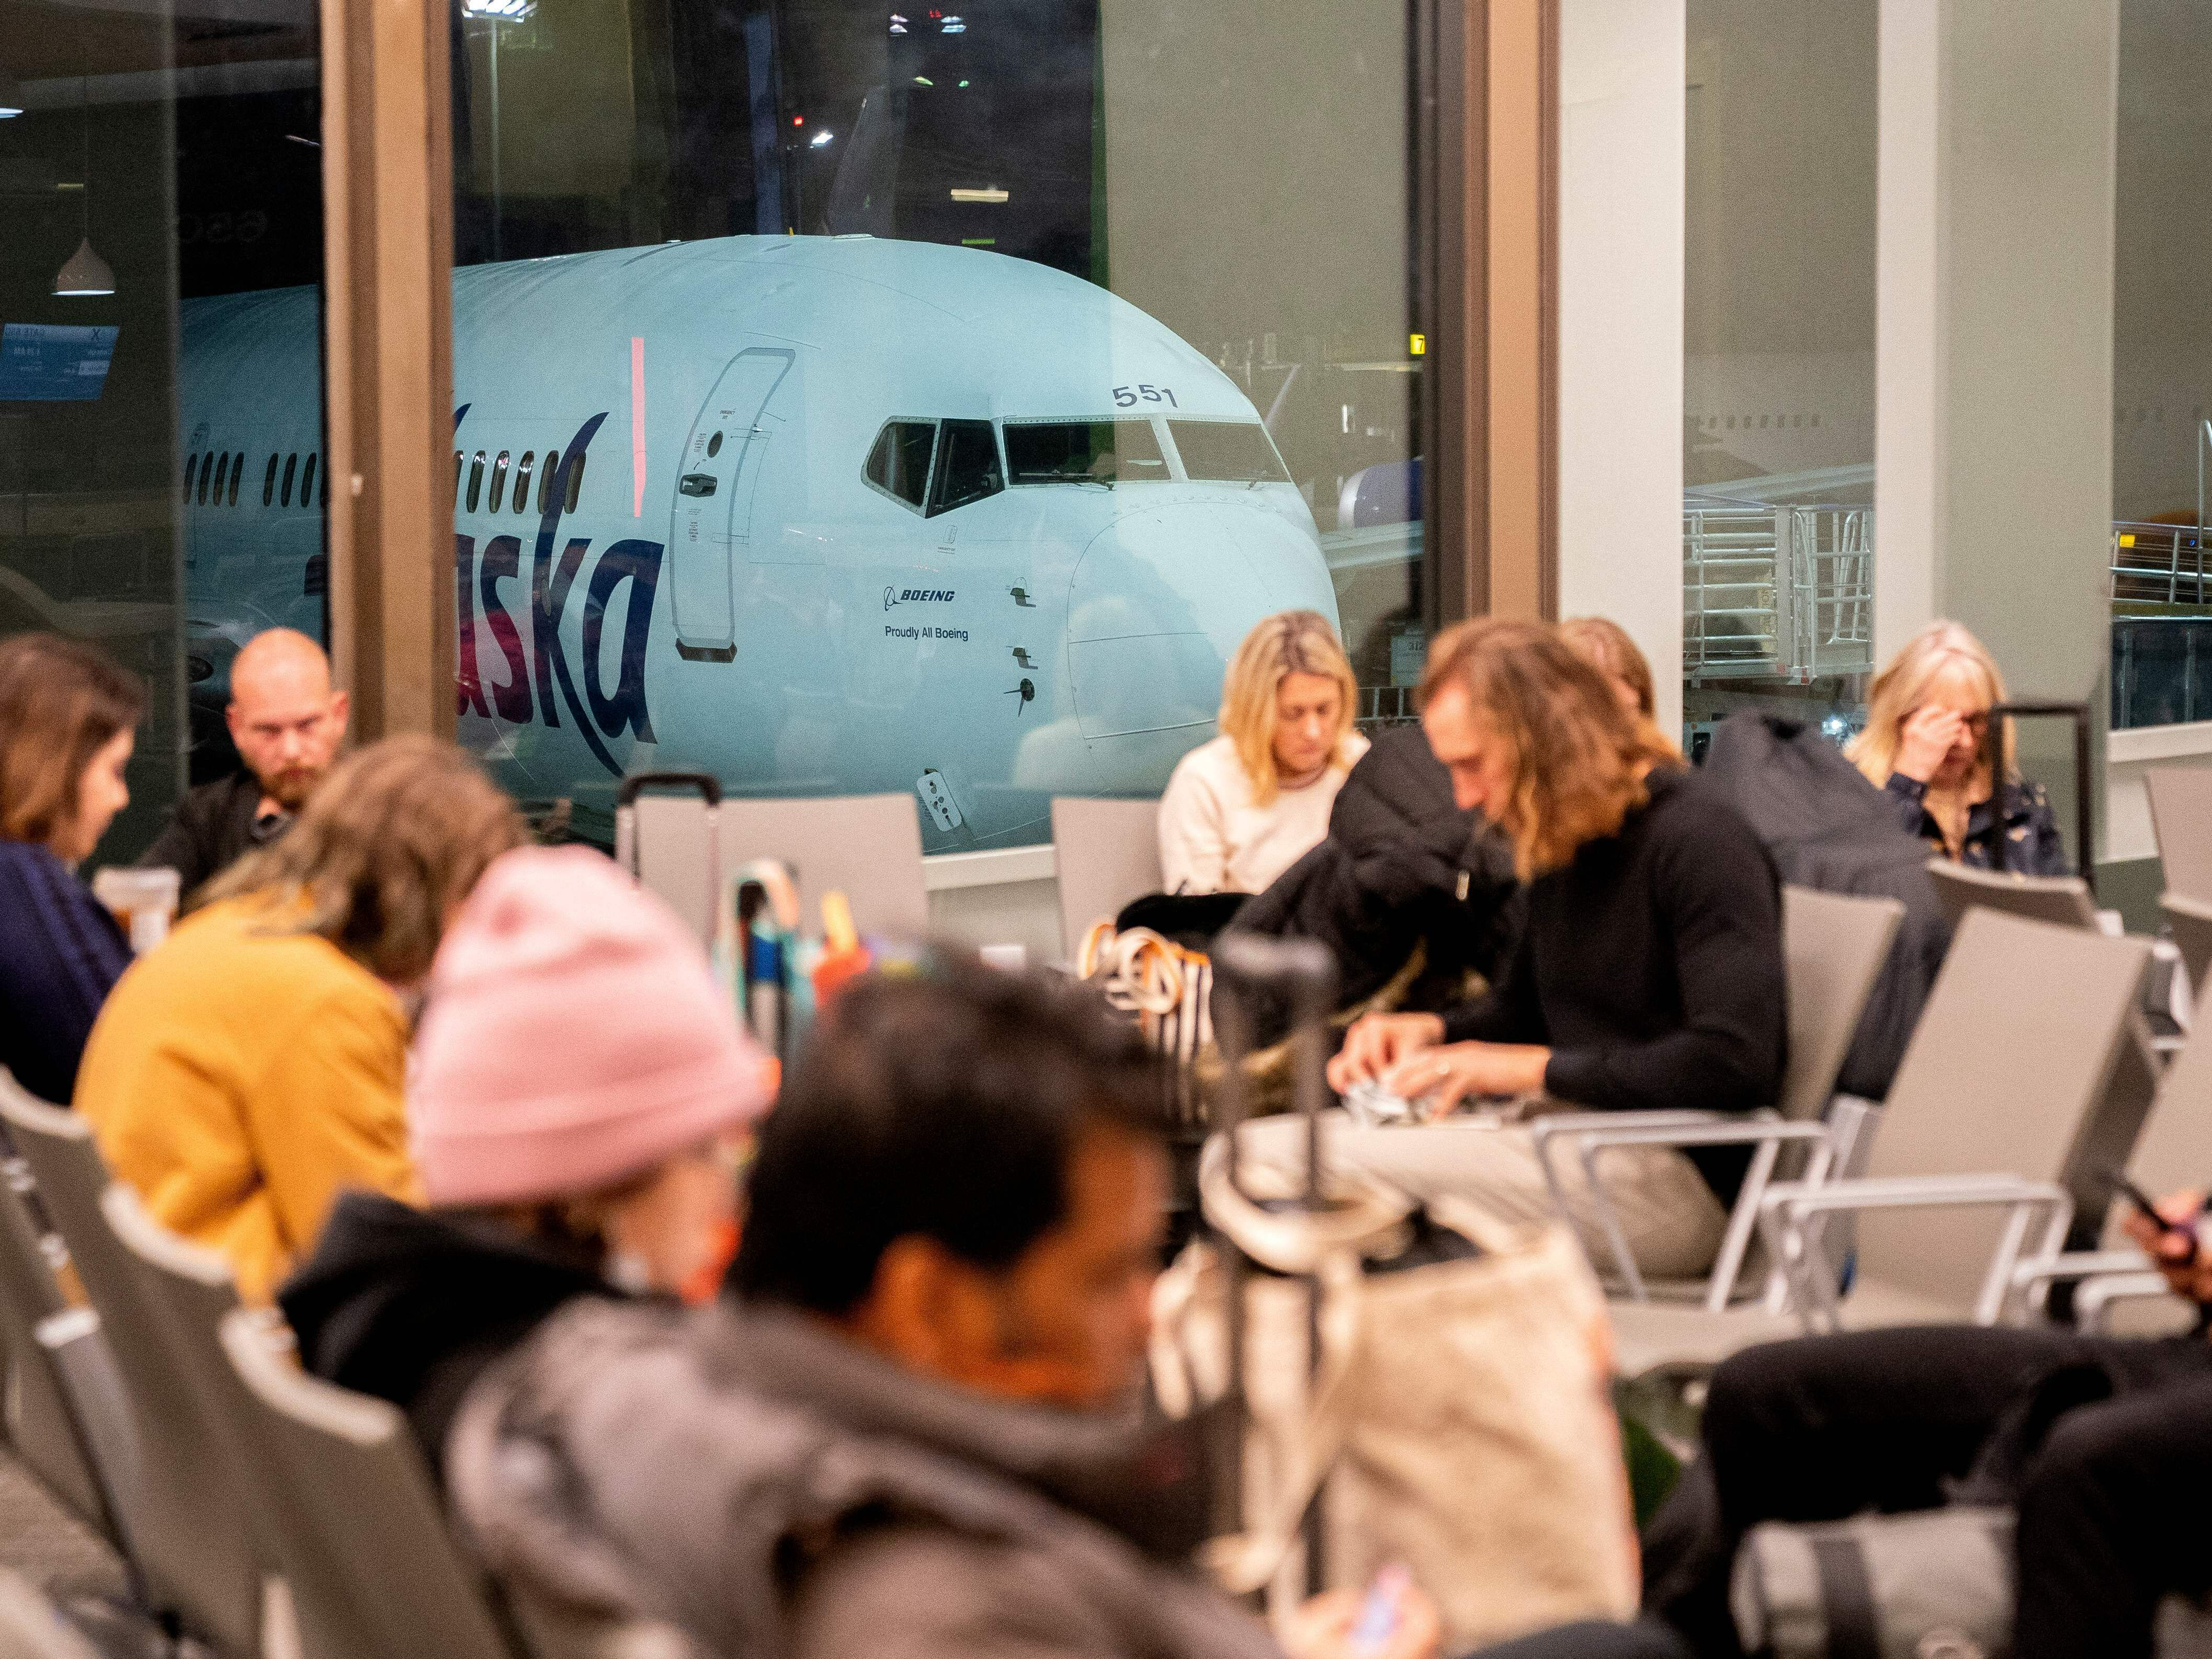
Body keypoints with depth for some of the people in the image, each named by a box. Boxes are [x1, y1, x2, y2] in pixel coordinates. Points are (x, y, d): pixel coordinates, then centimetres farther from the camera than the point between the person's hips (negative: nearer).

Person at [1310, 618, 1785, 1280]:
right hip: (1577, 1139, 10)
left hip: (1679, 1179, -10)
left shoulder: (1697, 840, -12)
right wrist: (1431, 1031, 9)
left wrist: (1533, 1069, -17)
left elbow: (1734, 1062, -22)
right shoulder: (1563, 843, 16)